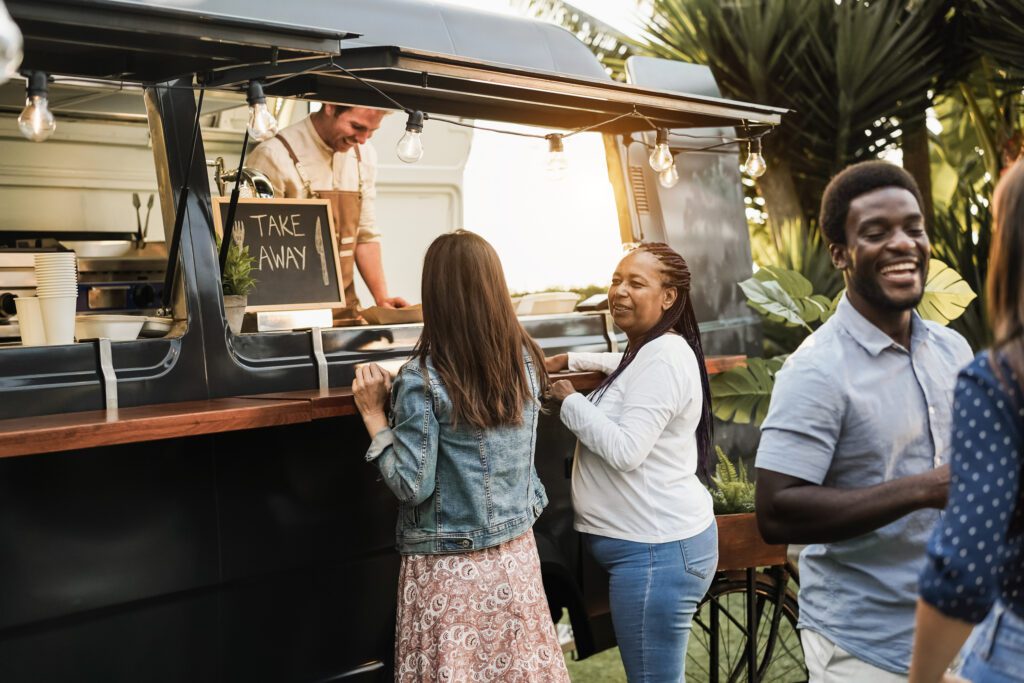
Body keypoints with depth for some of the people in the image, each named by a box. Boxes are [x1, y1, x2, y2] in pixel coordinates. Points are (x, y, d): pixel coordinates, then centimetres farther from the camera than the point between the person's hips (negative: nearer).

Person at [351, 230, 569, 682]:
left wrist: (374, 416, -9)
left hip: (449, 570, -5)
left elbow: (412, 486, -17)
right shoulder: (527, 360, -1)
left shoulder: (422, 379, -18)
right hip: (515, 557, 5)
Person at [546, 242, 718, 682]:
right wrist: (569, 361, 29)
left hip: (657, 550, -11)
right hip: (648, 542, 11)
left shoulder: (663, 359, -18)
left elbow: (625, 449, -26)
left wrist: (568, 400, -14)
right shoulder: (647, 351, 15)